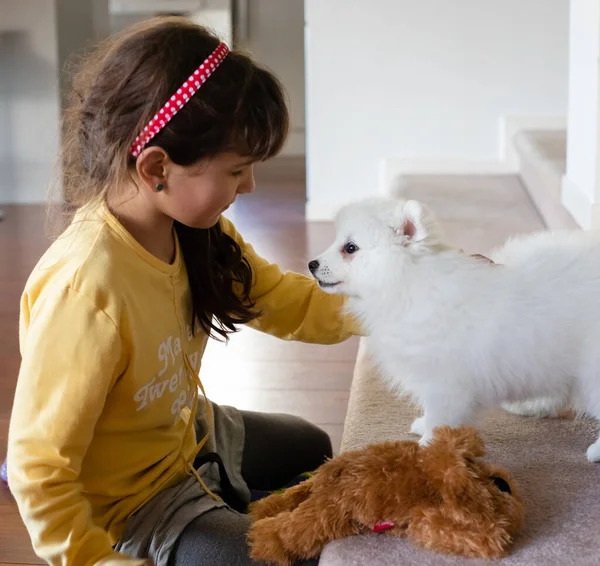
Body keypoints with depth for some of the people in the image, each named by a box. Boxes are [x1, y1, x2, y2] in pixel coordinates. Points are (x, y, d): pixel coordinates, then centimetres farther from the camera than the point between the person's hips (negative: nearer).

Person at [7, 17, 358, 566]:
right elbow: (38, 468, -32)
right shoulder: (87, 289, -39)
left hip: (193, 436, 9)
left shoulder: (191, 228, -14)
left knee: (312, 450, 30)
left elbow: (285, 301, -2)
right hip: (132, 503, -8)